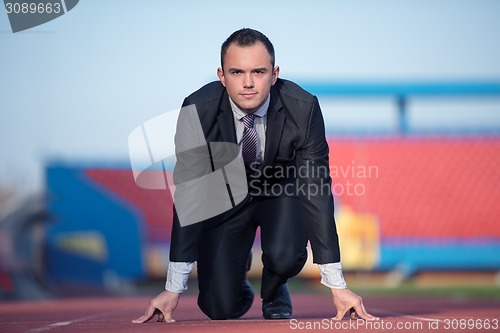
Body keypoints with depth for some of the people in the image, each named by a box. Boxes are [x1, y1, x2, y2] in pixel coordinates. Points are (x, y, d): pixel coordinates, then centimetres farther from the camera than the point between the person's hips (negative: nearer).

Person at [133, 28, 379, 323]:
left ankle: (275, 297, 6)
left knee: (285, 256, -31)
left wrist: (337, 286, -31)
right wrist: (174, 289, -30)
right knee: (219, 307, -13)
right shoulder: (198, 110, -29)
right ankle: (238, 285, 25)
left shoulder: (303, 108, -29)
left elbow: (316, 189, -27)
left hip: (283, 190, 0)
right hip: (225, 195, 0)